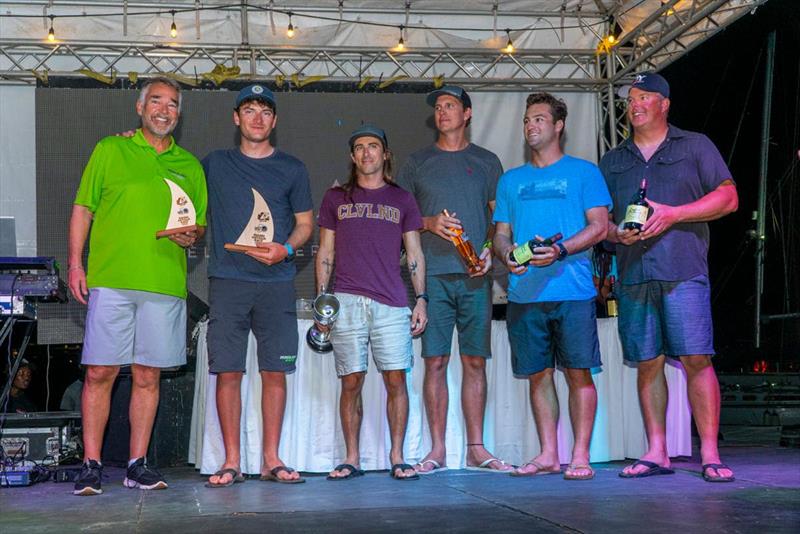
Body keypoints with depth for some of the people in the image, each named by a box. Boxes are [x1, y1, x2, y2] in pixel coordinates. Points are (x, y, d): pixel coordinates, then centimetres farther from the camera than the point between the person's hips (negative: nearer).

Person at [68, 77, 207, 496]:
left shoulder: (189, 165, 16)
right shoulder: (110, 150, 9)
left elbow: (201, 222, 21)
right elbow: (83, 209, 8)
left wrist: (192, 236, -3)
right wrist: (75, 263, -1)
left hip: (165, 284, 2)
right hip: (111, 280, -2)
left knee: (148, 376, 4)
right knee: (100, 373, -4)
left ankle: (137, 464, 11)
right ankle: (91, 465, 4)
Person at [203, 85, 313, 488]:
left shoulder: (291, 168, 11)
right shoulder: (214, 164, 12)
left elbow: (305, 223, 11)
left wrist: (286, 249, -8)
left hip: (276, 281, 0)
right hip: (228, 280, 0)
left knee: (275, 371, 0)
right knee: (228, 371, -3)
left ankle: (271, 459, 7)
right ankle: (231, 462, 3)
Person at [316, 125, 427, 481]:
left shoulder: (402, 200, 15)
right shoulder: (336, 198, 14)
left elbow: (414, 254, 14)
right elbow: (325, 253, 13)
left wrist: (421, 298, 4)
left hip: (392, 304, 0)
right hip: (347, 302, 0)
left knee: (396, 379, -5)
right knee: (351, 382, -1)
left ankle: (397, 457, 3)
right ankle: (352, 459, 6)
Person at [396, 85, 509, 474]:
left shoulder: (487, 162, 14)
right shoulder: (417, 163, 13)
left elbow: (500, 216, 13)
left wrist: (490, 249, -5)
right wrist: (429, 223, -7)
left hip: (475, 273, 1)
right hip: (433, 273, 0)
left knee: (475, 361, 2)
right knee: (435, 361, -3)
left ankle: (476, 448, 7)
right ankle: (437, 450, 2)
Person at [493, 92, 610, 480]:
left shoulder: (583, 172, 7)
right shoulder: (511, 180, 20)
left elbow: (599, 226, -1)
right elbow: (501, 233, 18)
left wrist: (560, 250, -16)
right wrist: (507, 253, -5)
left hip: (572, 290, -4)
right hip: (524, 293, 4)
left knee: (579, 372, -5)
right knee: (538, 374, 6)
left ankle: (580, 456, 0)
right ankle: (548, 455, 12)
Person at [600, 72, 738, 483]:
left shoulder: (694, 147, 10)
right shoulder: (612, 161, 21)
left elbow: (728, 197, 3)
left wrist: (672, 214, -9)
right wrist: (616, 233, -3)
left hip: (683, 272, -3)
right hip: (632, 275, 4)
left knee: (696, 360, -10)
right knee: (648, 364, 3)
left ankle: (710, 454, -7)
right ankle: (656, 453, 8)